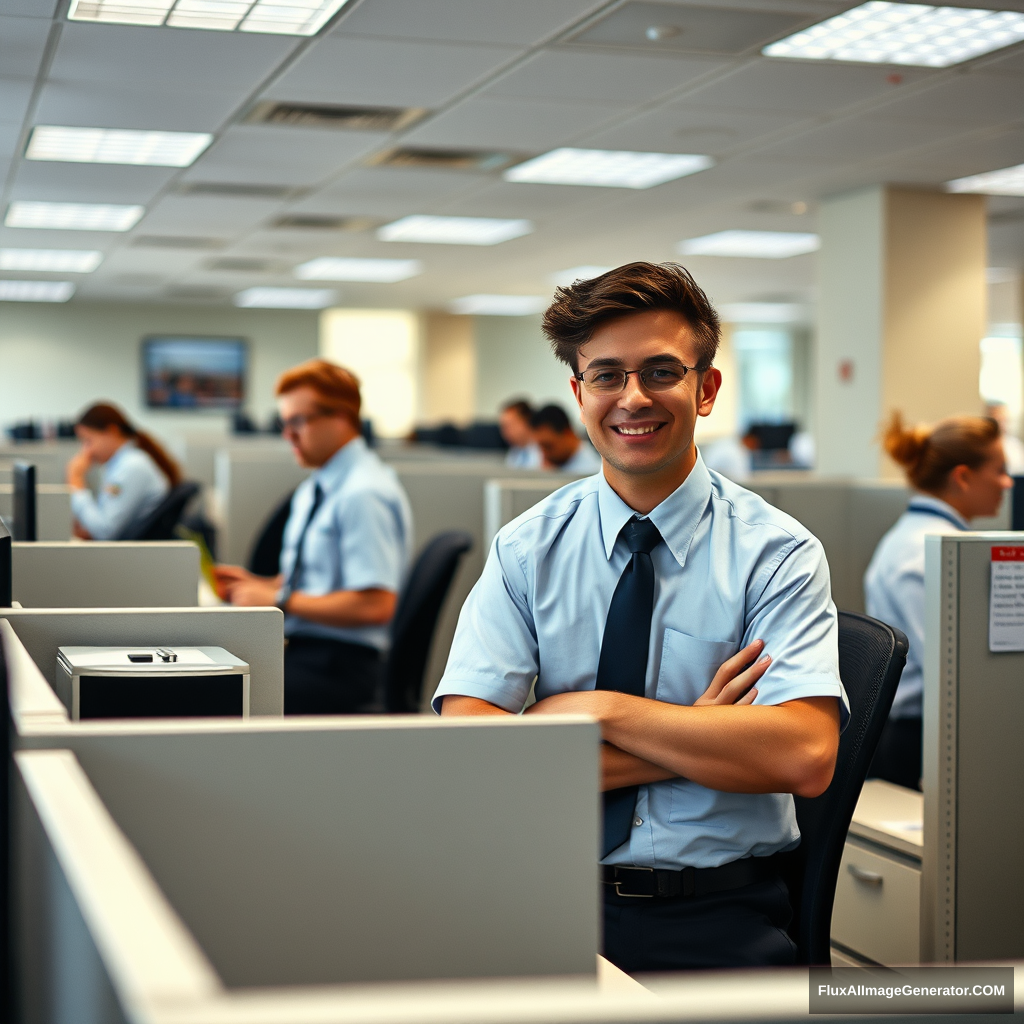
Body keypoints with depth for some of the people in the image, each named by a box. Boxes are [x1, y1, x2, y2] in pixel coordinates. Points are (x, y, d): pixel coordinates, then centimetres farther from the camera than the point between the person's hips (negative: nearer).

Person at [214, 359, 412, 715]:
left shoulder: (364, 493, -14)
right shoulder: (312, 490, 17)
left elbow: (376, 606, -22)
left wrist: (281, 601, -16)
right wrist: (256, 584, 8)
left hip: (339, 665, -9)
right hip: (295, 646, 9)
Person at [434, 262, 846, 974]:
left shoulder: (777, 553, -1)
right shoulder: (527, 550, 4)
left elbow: (806, 757, -16)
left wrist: (596, 708, -13)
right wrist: (694, 739, -13)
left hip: (718, 921, -2)